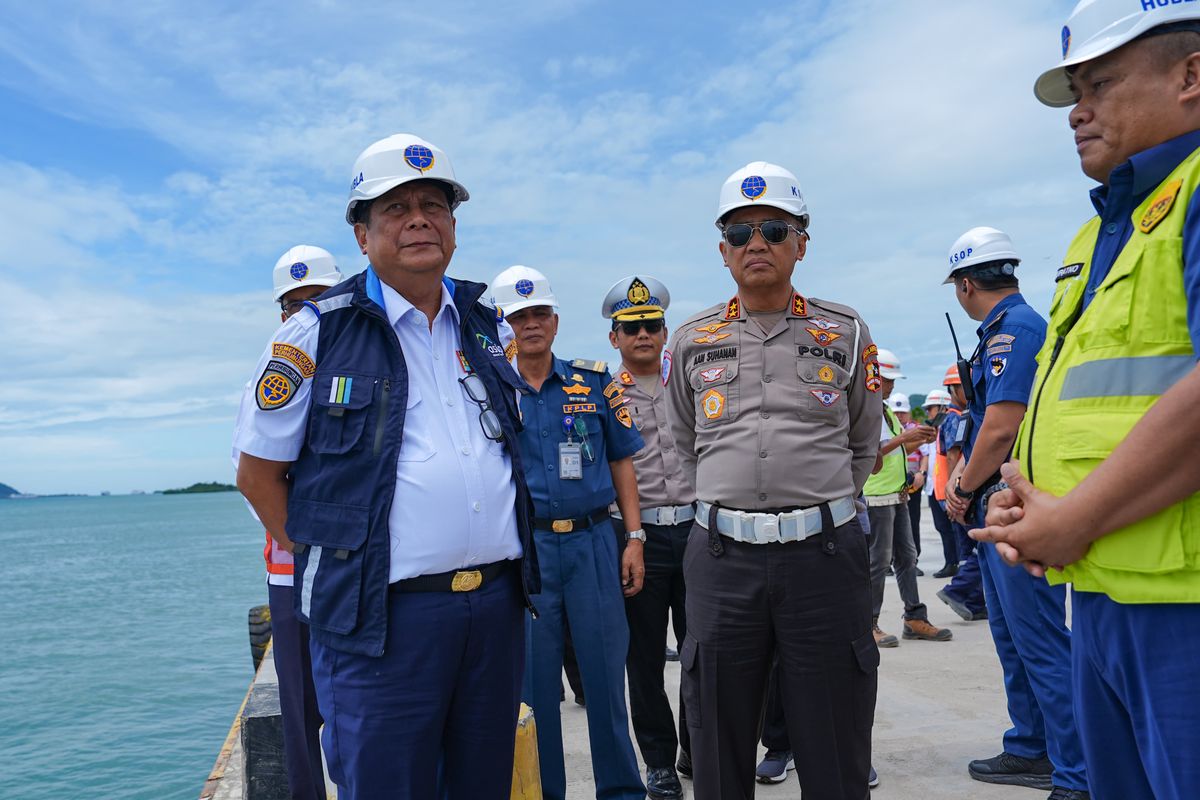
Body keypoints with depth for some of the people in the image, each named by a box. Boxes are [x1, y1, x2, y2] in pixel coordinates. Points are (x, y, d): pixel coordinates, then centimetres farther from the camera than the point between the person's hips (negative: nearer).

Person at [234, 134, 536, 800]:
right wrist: (333, 564, -2)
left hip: (498, 603, 5)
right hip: (382, 616, -4)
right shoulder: (315, 334, -4)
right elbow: (258, 474, 1)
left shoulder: (490, 328, 10)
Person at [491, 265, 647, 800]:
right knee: (533, 676, 9)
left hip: (593, 540, 0)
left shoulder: (595, 381, 5)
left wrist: (634, 539, 2)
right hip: (523, 545, 0)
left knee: (605, 670, 7)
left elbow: (621, 462, 7)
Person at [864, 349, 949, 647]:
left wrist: (919, 439, 4)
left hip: (897, 495, 9)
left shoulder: (885, 410, 17)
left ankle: (915, 619, 18)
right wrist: (903, 437, -23)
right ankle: (869, 625, 4)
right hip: (876, 496, -9)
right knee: (879, 561, -4)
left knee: (907, 557, 11)